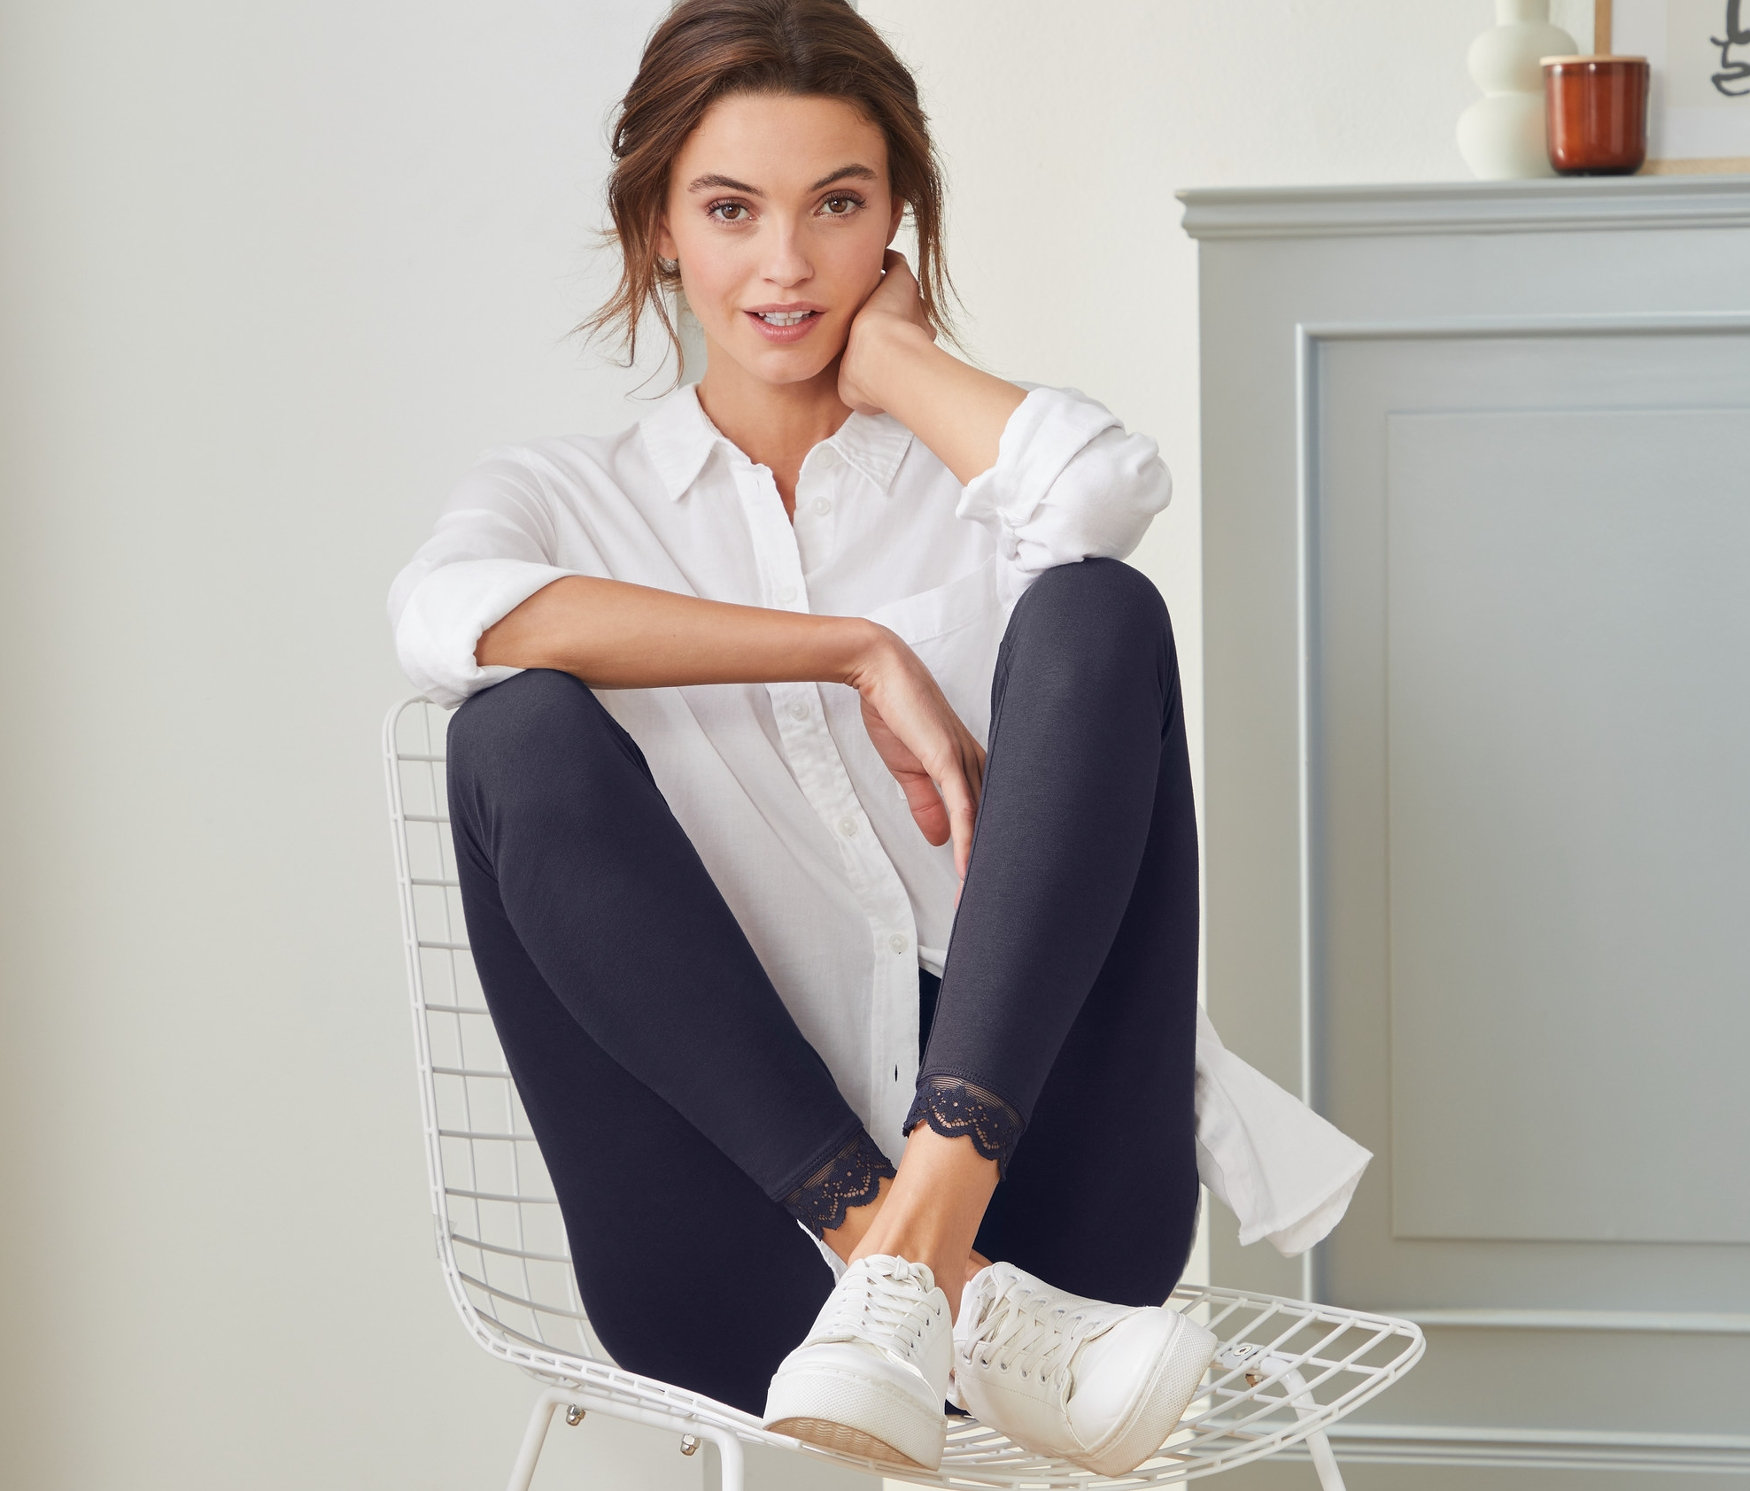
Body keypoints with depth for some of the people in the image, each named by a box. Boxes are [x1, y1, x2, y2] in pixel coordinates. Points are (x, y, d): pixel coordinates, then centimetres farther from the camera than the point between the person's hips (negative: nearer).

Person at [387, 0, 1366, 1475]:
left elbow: (1108, 483, -10)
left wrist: (885, 361, 9)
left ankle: (924, 1240, -35)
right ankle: (956, 1303, -33)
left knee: (1097, 610, -17)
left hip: (1026, 1172, 1)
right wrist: (861, 653, -12)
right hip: (749, 1253, 0)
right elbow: (448, 616, -11)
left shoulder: (968, 477, 18)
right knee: (523, 728, -22)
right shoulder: (566, 493, 16)